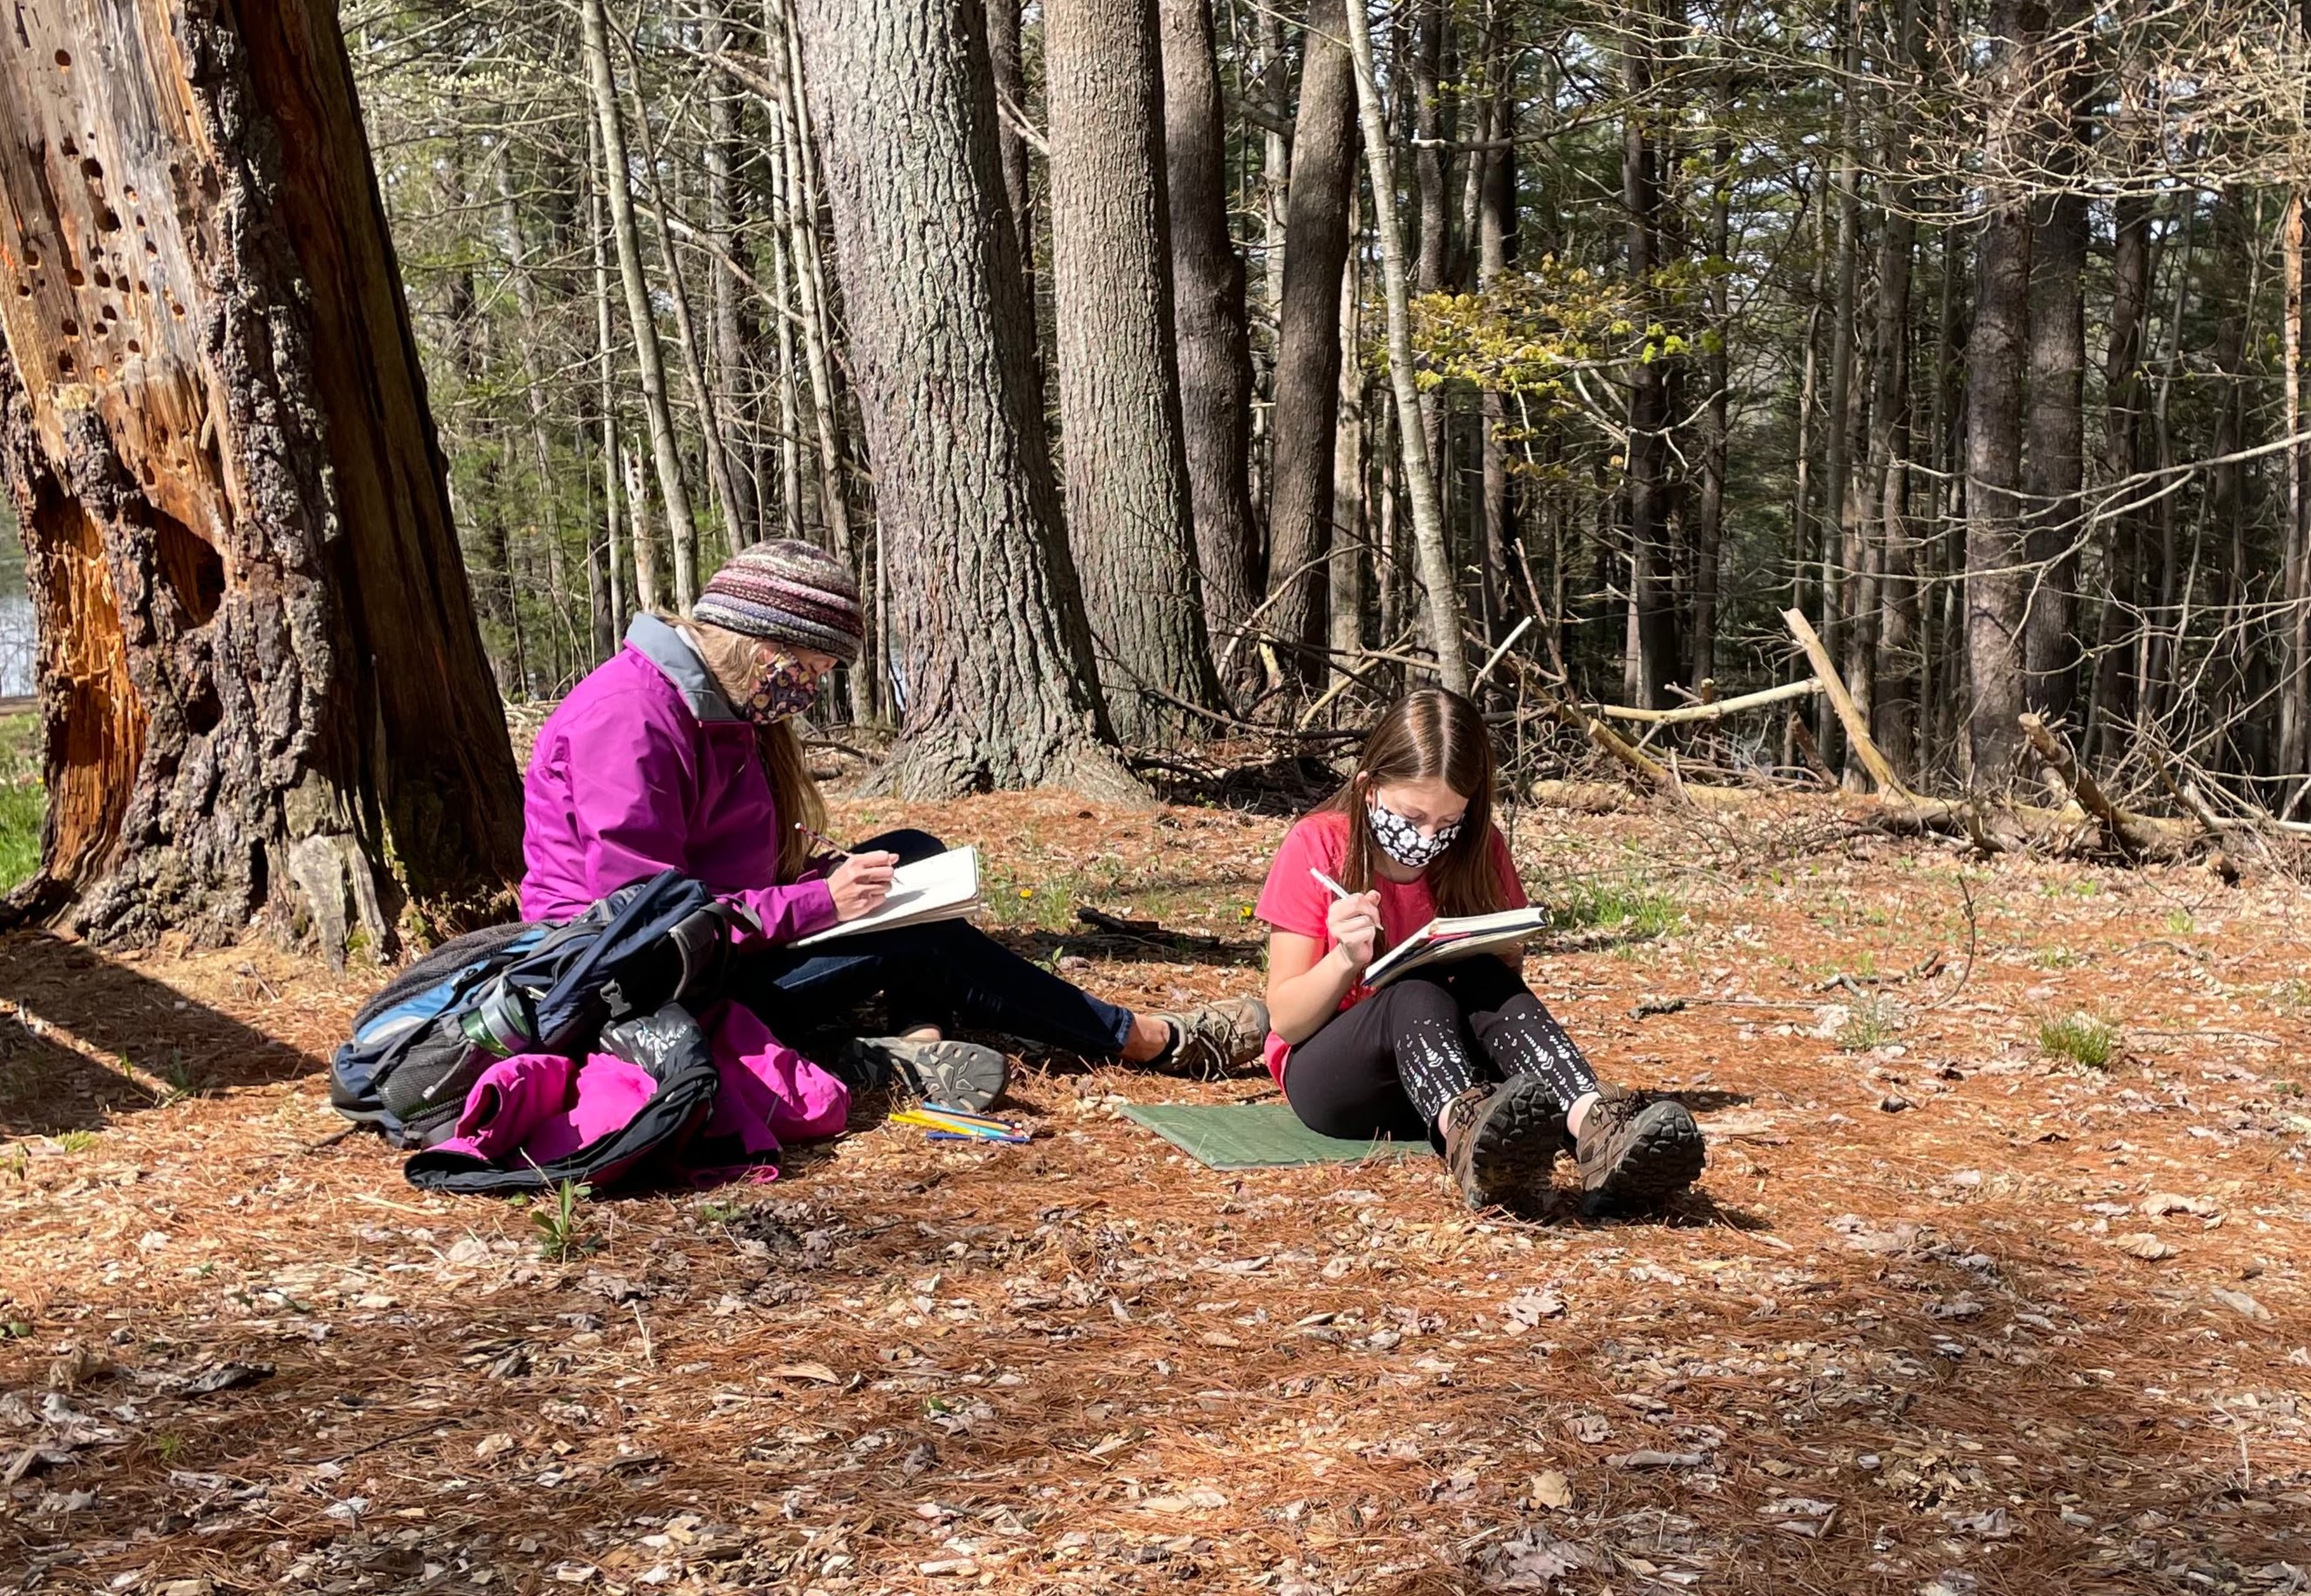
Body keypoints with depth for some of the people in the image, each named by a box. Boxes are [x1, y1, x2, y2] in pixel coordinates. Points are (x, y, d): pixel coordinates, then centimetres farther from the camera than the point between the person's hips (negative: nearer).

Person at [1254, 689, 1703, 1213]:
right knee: (1416, 995, -36)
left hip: (1438, 1067, 3)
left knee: (1490, 982, -30)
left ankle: (1595, 1127, -58)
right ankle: (1467, 1134, -70)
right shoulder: (1315, 846, -8)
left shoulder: (1478, 849, 2)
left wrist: (1494, 959, -16)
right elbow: (1286, 1020, -8)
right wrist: (1345, 958, -28)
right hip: (1331, 1075, -3)